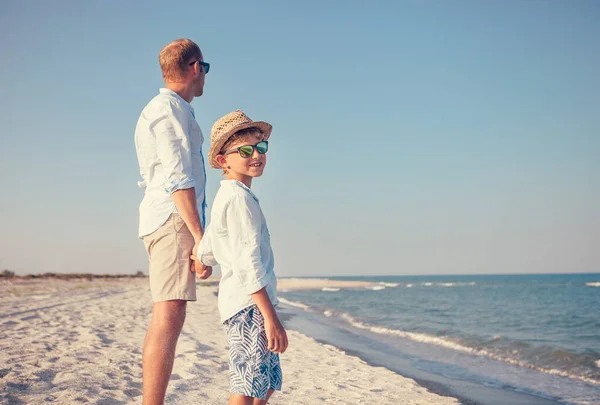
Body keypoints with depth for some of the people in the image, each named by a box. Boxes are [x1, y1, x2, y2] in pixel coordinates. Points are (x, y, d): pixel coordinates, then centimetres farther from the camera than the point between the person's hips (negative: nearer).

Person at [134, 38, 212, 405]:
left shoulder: (157, 109, 26)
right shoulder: (170, 107, -6)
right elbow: (178, 179, -17)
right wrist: (201, 237, -22)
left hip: (166, 220, 10)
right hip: (173, 217, -10)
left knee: (166, 317, 9)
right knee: (170, 316, -17)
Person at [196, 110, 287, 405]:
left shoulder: (226, 197, 19)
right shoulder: (239, 198, -13)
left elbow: (205, 255, 20)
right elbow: (247, 262, -21)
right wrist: (271, 317, -23)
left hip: (239, 304, 11)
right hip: (249, 305, -11)